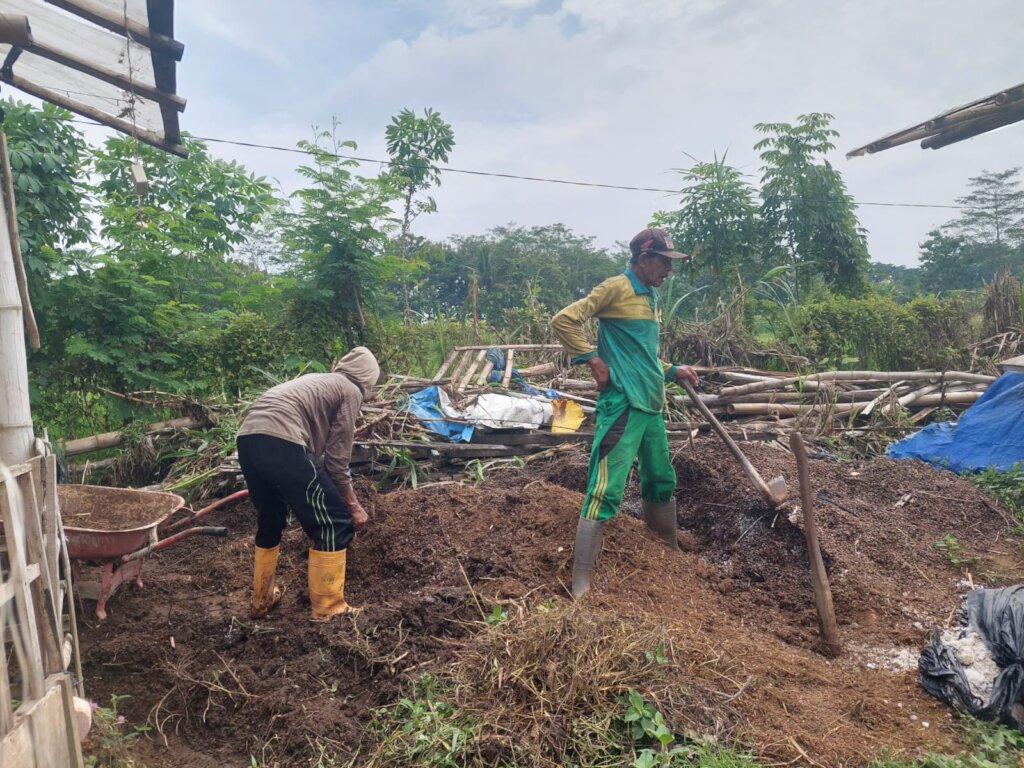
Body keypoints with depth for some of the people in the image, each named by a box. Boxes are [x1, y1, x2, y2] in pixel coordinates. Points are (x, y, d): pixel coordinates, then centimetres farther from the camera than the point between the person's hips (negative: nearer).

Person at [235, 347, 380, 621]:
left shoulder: (320, 382, 33)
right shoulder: (351, 392, 9)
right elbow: (337, 459, 4)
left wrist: (341, 496, 44)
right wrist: (352, 505, 15)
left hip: (247, 439, 9)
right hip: (280, 443, -9)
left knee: (269, 520, 29)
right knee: (334, 522, 4)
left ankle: (263, 599, 44)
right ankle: (329, 610, 11)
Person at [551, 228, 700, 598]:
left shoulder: (651, 298, 18)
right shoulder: (616, 287, -8)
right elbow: (563, 320, -15)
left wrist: (672, 371, 17)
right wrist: (594, 360, -17)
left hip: (652, 405, 9)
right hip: (622, 405, -9)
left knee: (662, 482, 21)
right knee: (606, 491, -11)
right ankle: (581, 588, -7)